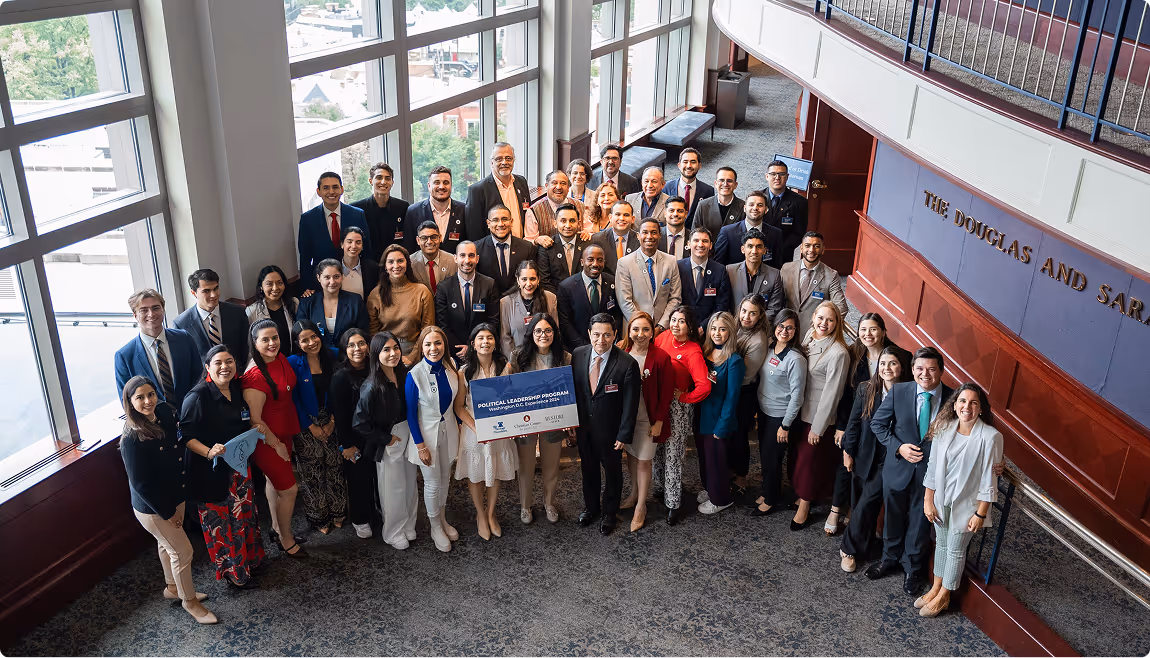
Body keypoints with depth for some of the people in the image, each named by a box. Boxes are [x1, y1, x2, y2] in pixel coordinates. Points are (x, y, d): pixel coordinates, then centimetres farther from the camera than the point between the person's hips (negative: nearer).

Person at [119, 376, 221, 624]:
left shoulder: (165, 411, -12)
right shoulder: (132, 439, -31)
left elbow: (184, 437, 2)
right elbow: (141, 484, -25)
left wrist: (208, 451, -18)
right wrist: (169, 513, -16)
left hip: (175, 496, 7)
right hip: (153, 508, -7)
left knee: (167, 544, 28)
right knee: (182, 551, 9)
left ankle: (173, 588, 52)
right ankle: (190, 601, 33)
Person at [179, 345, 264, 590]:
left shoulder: (238, 389, 1)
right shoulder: (198, 396, -20)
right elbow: (185, 435, -19)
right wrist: (209, 451, -30)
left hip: (238, 466, 7)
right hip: (211, 471, -7)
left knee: (243, 515, 21)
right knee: (220, 522, 8)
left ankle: (249, 559, 42)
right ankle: (232, 572, 25)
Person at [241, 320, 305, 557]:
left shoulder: (281, 360, -3)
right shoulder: (254, 375, -28)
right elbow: (255, 420, -24)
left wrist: (285, 439, 15)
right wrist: (276, 444, -14)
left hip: (283, 434, 8)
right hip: (266, 440, -8)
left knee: (273, 480, 24)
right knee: (288, 489, 3)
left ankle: (277, 528, 43)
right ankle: (286, 541, 23)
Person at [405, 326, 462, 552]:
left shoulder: (450, 368, -7)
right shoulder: (415, 375, -21)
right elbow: (411, 412, -15)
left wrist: (459, 425, 10)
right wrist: (420, 445, -14)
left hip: (448, 431, 5)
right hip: (427, 434, -4)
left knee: (445, 479, 19)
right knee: (432, 483, 8)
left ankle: (443, 519, 40)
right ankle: (436, 528, 28)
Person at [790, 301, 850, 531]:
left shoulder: (838, 353, -23)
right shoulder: (808, 338, -1)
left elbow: (831, 393, -19)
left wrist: (818, 427, -15)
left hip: (820, 416, -6)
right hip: (801, 410, 6)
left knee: (809, 459, 8)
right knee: (796, 456, 18)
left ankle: (804, 507, 26)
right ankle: (800, 494, 40)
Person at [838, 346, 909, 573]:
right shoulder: (866, 389, -3)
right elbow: (854, 422, 3)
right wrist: (848, 451, 4)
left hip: (888, 461, -4)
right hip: (864, 457, 4)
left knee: (866, 505, -5)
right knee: (858, 503, 14)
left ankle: (849, 549, 13)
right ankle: (862, 543, 35)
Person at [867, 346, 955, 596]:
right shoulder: (898, 392, -10)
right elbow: (877, 423, -1)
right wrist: (898, 446, -13)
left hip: (931, 470, -1)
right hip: (898, 467, 1)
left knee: (920, 521, 16)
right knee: (893, 517, 20)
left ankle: (913, 568, 39)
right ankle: (890, 559, 45)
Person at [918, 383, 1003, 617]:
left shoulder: (990, 437, -21)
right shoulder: (943, 429, -8)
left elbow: (989, 479, -15)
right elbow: (933, 467, 0)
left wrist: (980, 513, -12)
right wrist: (928, 501, 2)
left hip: (967, 503, -4)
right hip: (941, 500, 4)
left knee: (955, 550, 11)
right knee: (941, 544, 19)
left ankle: (943, 597, 30)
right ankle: (936, 588, 38)